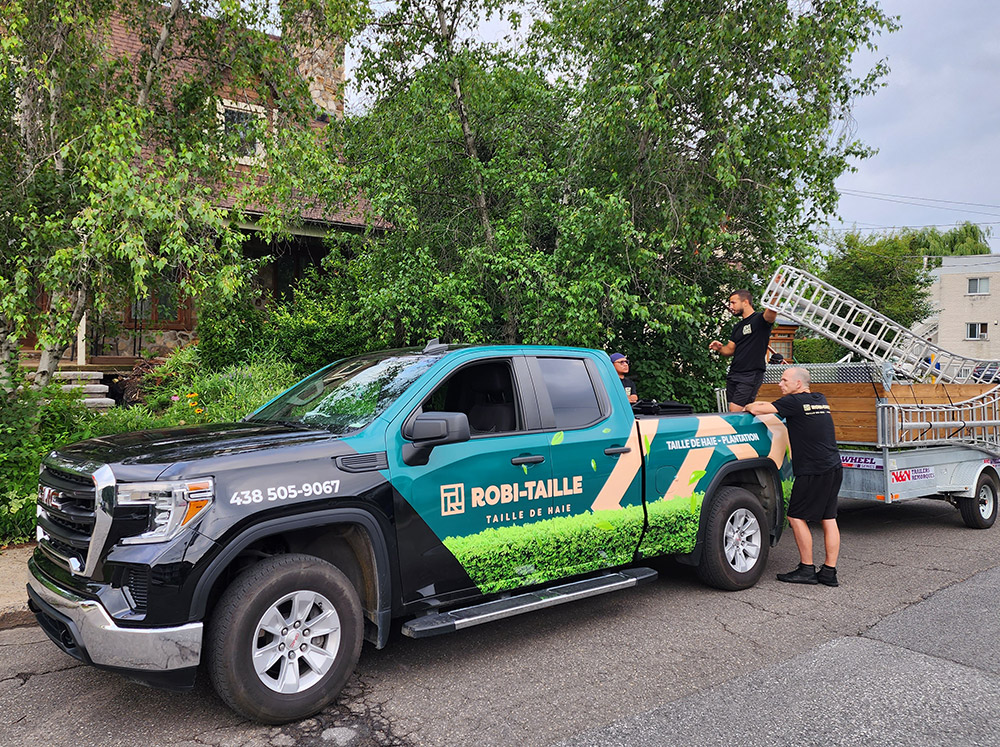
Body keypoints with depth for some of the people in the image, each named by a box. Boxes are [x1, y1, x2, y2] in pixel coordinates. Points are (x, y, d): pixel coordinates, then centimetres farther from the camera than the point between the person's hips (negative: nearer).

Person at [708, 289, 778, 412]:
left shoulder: (759, 319, -5)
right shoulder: (738, 327, 20)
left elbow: (772, 312, -28)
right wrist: (719, 348, -3)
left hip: (751, 375, -8)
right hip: (733, 374, 8)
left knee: (735, 413, -14)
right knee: (732, 412, 8)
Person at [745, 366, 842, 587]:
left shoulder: (795, 401, -11)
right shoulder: (820, 400, 15)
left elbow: (757, 410, -14)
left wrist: (747, 407, 8)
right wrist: (760, 404, 24)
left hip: (813, 471, -8)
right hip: (834, 468, 8)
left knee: (796, 517, 1)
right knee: (828, 519, 10)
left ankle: (807, 570, 5)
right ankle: (829, 571, 14)